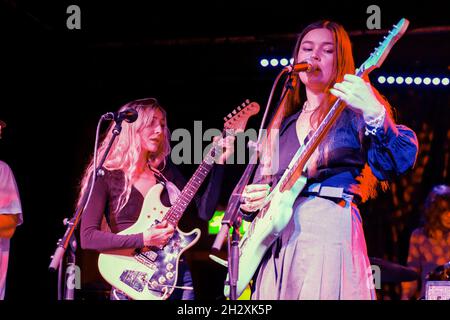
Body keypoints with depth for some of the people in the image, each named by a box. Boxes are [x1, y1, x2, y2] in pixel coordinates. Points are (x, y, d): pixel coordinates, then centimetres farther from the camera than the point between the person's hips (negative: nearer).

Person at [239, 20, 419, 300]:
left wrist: (374, 114, -31)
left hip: (329, 231, -5)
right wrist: (250, 203, 3)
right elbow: (261, 187, 26)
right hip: (274, 240, 6)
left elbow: (395, 163, -14)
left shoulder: (351, 110, 4)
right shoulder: (282, 126, 21)